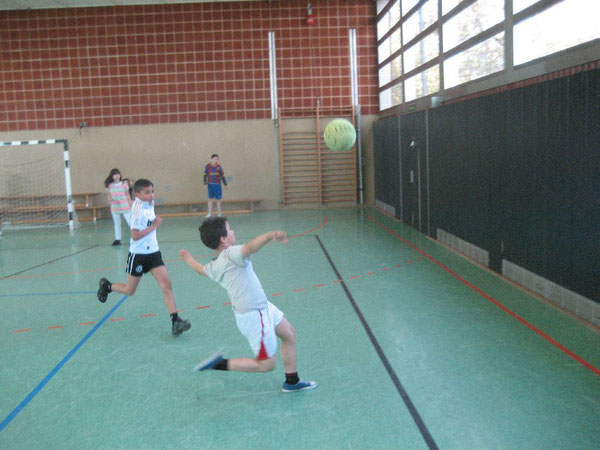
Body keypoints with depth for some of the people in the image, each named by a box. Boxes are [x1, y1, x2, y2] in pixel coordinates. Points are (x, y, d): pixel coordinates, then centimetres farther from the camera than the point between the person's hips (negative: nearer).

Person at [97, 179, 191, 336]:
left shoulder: (150, 204, 2)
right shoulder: (138, 209, -20)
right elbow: (135, 235, -25)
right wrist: (154, 226, -25)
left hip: (153, 252, 6)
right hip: (138, 254, -6)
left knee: (166, 283, -10)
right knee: (130, 291, 12)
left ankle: (175, 321, -11)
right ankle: (106, 286, 42)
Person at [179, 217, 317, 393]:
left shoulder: (213, 267, 4)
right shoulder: (231, 254, -22)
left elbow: (201, 268, 27)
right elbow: (250, 247, -45)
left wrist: (188, 259, 49)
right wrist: (270, 235, -63)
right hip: (254, 316, -10)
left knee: (289, 334, 21)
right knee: (266, 364, 1)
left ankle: (292, 382, 31)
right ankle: (220, 364, 7)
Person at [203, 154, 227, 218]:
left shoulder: (219, 167, 0)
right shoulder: (207, 166, 0)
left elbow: (222, 176, 6)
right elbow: (205, 175, 3)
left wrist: (225, 184, 6)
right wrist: (205, 183, -6)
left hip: (217, 185, 0)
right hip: (210, 185, 0)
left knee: (218, 199, 3)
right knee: (210, 199, 6)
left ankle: (219, 213, 13)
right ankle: (210, 213, 14)